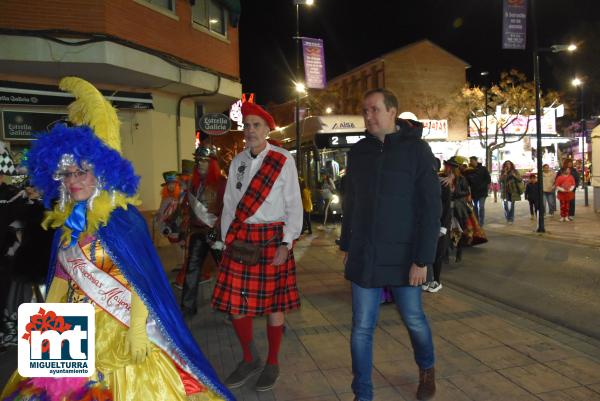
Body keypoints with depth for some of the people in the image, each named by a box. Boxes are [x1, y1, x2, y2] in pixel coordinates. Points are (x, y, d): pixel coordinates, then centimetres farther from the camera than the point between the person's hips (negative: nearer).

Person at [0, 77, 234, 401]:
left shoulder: (122, 217, -15)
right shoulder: (67, 221, 5)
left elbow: (141, 278, -17)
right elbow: (62, 277, 13)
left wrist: (137, 329, -20)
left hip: (119, 327, -6)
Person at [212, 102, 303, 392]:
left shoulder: (283, 160, -5)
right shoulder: (237, 162, 9)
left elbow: (294, 205, -5)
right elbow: (229, 204, 12)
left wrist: (285, 244, -11)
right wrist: (227, 238, 5)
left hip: (272, 237, -4)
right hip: (240, 238, 4)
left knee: (273, 302, 6)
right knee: (235, 301, 5)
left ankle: (272, 363, 28)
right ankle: (250, 359, 29)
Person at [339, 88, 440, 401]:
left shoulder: (416, 149, -6)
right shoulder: (358, 151, 6)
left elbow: (431, 208, -9)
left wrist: (423, 259, -13)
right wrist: (346, 245, 14)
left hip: (403, 257, -2)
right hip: (363, 256, 3)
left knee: (413, 320, 16)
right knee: (362, 328, 5)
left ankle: (427, 369, 45)